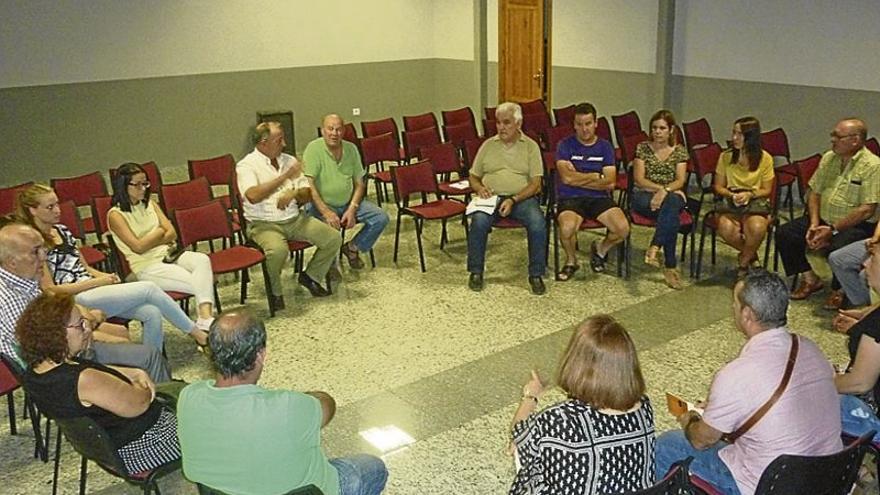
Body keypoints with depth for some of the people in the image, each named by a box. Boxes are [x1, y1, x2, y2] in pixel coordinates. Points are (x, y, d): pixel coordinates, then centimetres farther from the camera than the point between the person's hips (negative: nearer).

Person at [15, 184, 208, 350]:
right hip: (75, 300, -8)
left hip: (89, 288, 8)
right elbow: (49, 289, -13)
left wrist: (104, 276, -1)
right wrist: (97, 282, -13)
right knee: (149, 289, -15)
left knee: (152, 313, -15)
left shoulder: (61, 230, 15)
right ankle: (197, 333, -1)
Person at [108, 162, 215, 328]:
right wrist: (159, 232, 3)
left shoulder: (150, 205, 17)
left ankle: (205, 317, -44)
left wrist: (149, 242, -8)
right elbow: (138, 247, -12)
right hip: (146, 266, -5)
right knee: (198, 283, -27)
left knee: (203, 259, -28)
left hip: (168, 253, 6)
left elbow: (172, 234, 8)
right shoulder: (115, 215, -3)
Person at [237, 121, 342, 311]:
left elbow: (307, 194, 11)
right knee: (278, 250, -37)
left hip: (294, 219, 6)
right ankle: (274, 292, -7)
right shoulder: (246, 165, -6)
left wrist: (294, 193, -14)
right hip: (264, 224, -6)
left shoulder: (289, 160, 11)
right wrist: (286, 176, -23)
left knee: (333, 238, -11)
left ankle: (310, 276, 14)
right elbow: (253, 196, -26)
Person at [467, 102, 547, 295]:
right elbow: (473, 177, 17)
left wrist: (513, 200, -16)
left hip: (522, 197, -1)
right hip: (491, 197, 1)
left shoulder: (531, 146, 7)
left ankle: (536, 275, -14)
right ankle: (476, 272, -13)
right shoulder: (488, 145, 14)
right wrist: (479, 188, -7)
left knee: (538, 223, -30)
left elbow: (535, 183, -2)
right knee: (479, 221, -30)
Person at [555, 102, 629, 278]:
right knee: (567, 228, -34)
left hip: (599, 198, 3)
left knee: (623, 228, -22)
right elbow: (567, 178, -13)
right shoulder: (565, 145, 2)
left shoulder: (605, 147, 9)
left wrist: (578, 178, -6)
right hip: (570, 198, -2)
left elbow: (610, 183, -1)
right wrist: (597, 176, -3)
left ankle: (600, 250, 14)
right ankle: (571, 261, 0)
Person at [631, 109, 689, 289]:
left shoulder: (679, 151, 10)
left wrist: (665, 191, -23)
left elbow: (680, 180, -3)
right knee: (672, 217, -34)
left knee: (672, 202, -40)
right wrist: (660, 188, -15)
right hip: (644, 196, -1)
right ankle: (670, 266, -37)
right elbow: (639, 179, -2)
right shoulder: (642, 148, 7)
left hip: (672, 196, 1)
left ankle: (654, 248, -46)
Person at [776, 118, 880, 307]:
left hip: (857, 225, -7)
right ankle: (810, 279, 7)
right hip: (824, 220, 7)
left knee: (839, 247, -36)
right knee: (784, 233, -9)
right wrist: (814, 224, -5)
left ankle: (838, 291, -6)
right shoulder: (828, 158, 8)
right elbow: (814, 192, 11)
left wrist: (833, 230, -21)